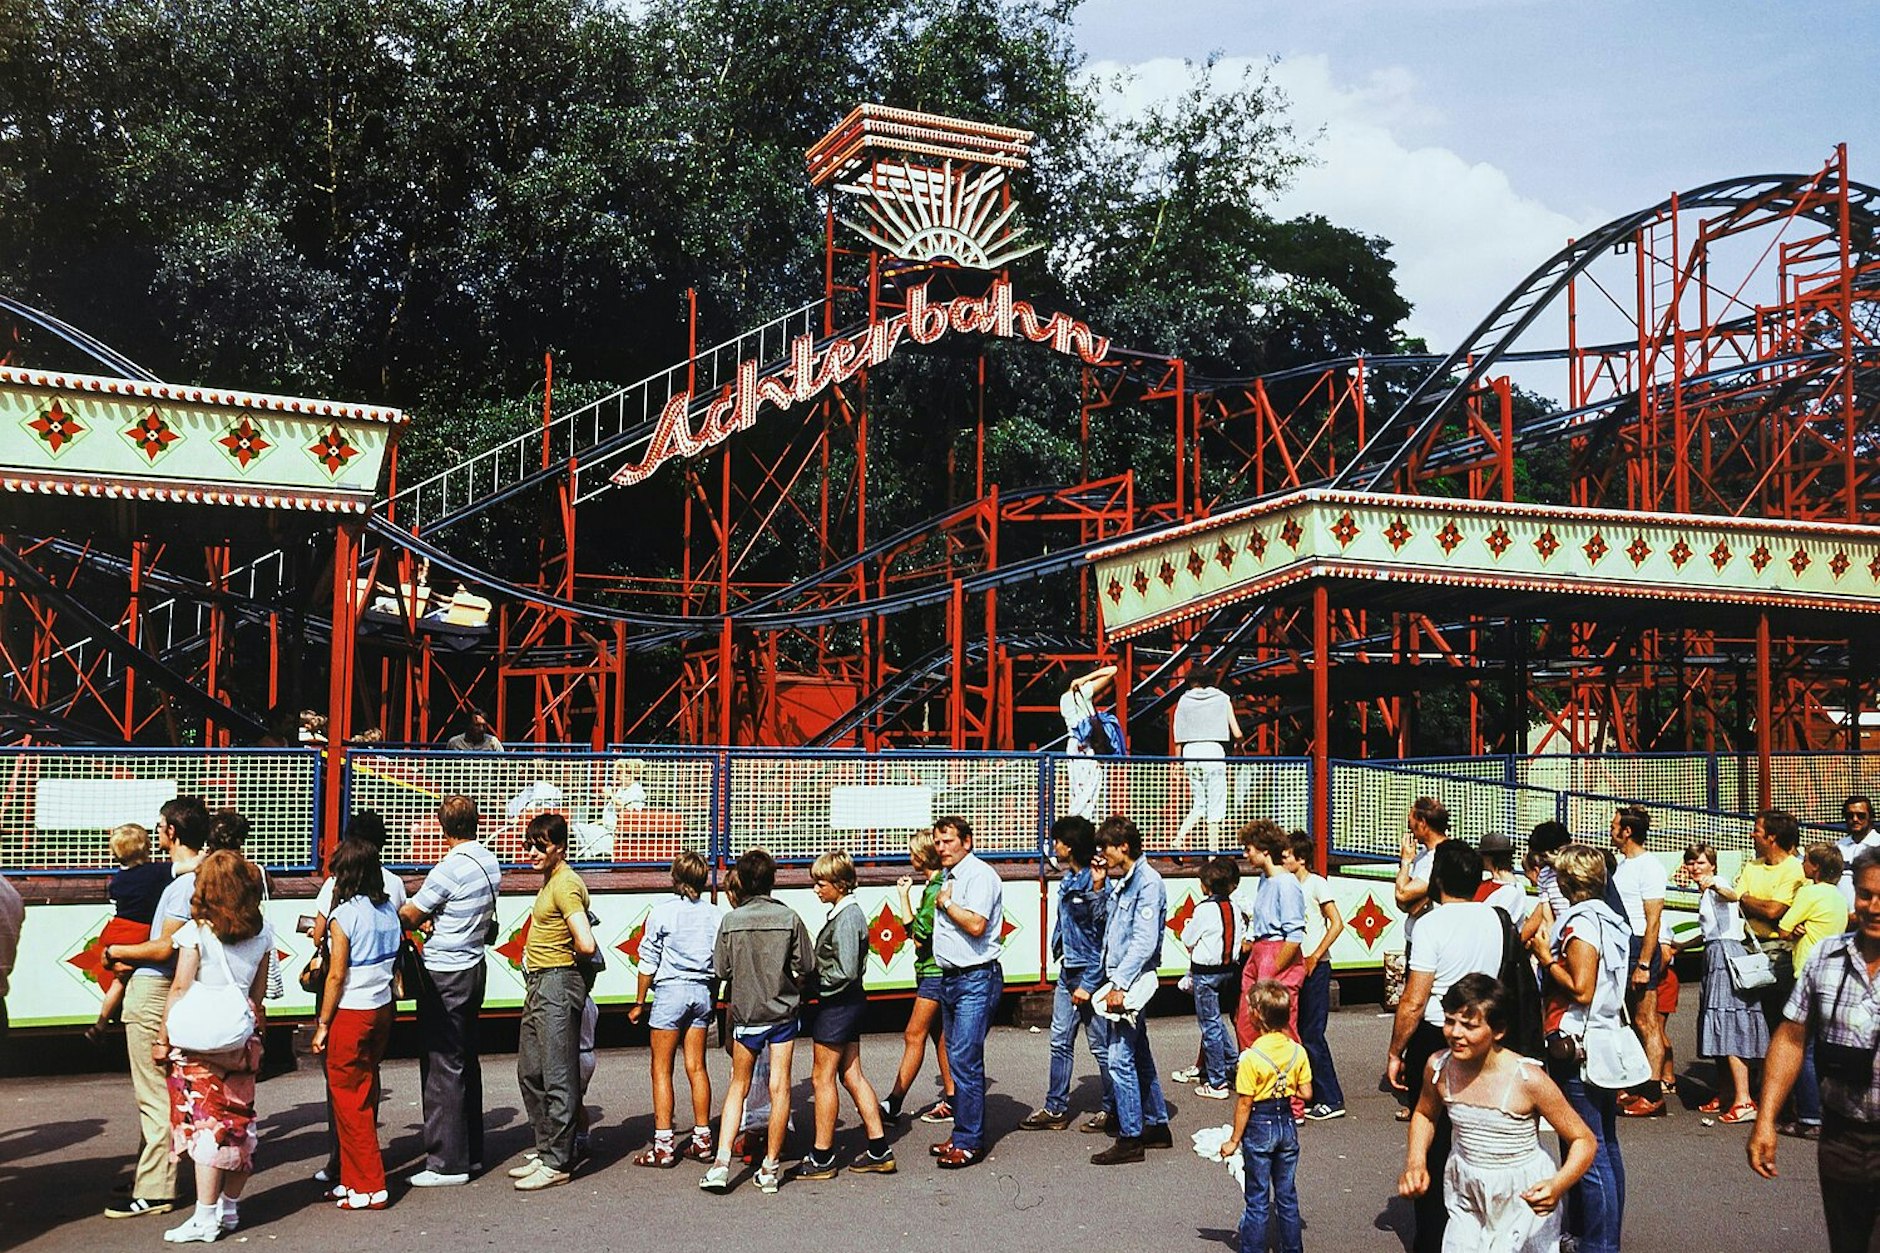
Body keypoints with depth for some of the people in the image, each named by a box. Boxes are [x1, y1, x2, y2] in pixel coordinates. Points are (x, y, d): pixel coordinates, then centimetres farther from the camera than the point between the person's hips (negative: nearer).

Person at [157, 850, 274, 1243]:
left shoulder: (196, 932, -10)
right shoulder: (261, 932, 5)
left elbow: (180, 988, -9)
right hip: (244, 1039, 5)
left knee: (205, 1125, -3)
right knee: (239, 1121, 11)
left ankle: (206, 1219, 0)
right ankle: (229, 1207, 21)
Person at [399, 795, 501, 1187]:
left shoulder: (449, 869, -19)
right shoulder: (490, 864, 7)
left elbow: (408, 914, -10)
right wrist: (433, 919, -2)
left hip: (444, 975, -9)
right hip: (474, 967, 9)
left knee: (442, 1066, -3)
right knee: (467, 1061, 16)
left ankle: (448, 1163, 1)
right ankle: (471, 1152, 24)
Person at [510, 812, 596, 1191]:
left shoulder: (565, 884, -16)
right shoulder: (549, 880, 15)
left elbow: (587, 945, -25)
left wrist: (569, 950, -5)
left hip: (558, 985, -11)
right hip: (539, 985, 11)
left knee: (558, 1078, -4)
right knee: (530, 1074, 16)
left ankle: (557, 1164, 2)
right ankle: (546, 1153, 25)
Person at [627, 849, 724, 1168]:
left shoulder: (662, 912, -8)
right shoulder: (716, 914, 3)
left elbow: (648, 962, -5)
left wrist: (639, 1002, 4)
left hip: (671, 990, -4)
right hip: (703, 991, 4)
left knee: (662, 1069, 1)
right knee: (697, 1067, 11)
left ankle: (663, 1145, -1)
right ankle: (702, 1140, 15)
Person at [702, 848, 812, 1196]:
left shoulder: (731, 921, -7)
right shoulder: (789, 918, -8)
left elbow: (720, 970, -5)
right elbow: (807, 967, -5)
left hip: (745, 1013, 1)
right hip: (783, 1011, -1)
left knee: (738, 1085, 13)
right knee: (780, 1087, 5)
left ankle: (722, 1162, 3)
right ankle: (771, 1167, 8)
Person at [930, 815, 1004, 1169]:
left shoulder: (979, 875, -13)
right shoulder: (949, 877, 16)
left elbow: (975, 924, -24)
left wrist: (946, 903, -13)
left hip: (976, 978, -10)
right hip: (950, 977, 10)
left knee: (965, 1060, -10)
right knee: (957, 1058, 13)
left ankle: (970, 1142, -4)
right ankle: (963, 1133, 21)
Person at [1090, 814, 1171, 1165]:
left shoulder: (1148, 882, -14)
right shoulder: (1121, 882, 14)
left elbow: (1144, 942, -21)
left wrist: (1119, 985, -22)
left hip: (1133, 980, -10)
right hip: (1122, 980, 10)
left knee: (1120, 1058, -9)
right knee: (1139, 1056, 16)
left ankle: (1130, 1139, -3)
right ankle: (1157, 1126, 26)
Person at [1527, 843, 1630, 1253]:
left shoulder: (1582, 924, -17)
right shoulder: (1612, 920, 11)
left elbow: (1580, 989, -22)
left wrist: (1546, 957, -10)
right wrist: (1551, 950, 14)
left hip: (1577, 1049, -10)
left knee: (1589, 1152, -5)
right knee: (1605, 1146, 17)